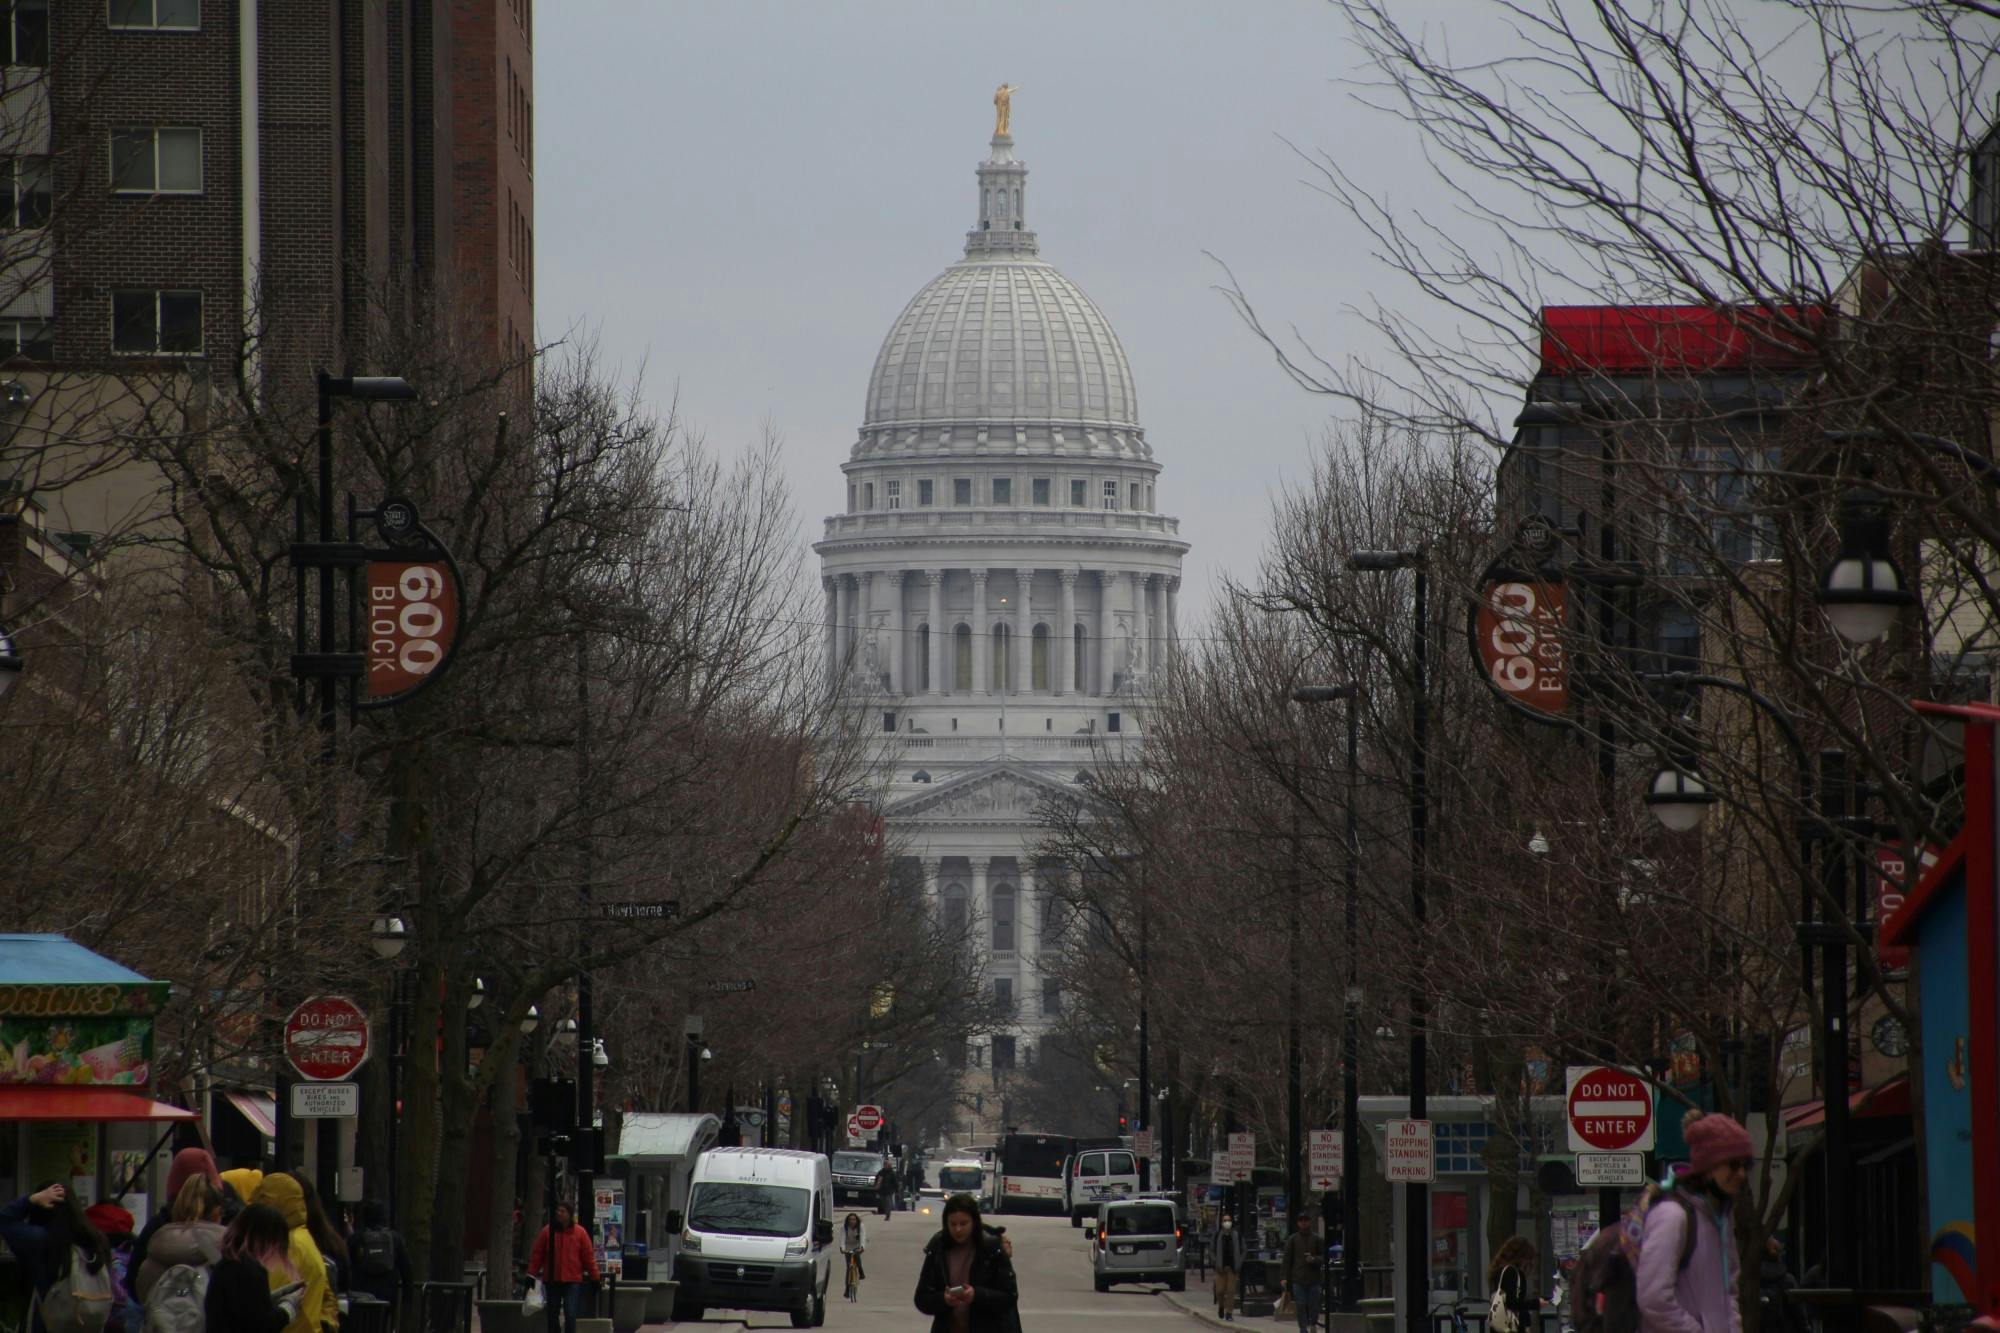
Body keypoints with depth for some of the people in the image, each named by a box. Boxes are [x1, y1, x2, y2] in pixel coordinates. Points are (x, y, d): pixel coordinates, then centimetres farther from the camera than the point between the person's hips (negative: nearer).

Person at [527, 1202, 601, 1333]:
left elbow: (588, 1256, 2)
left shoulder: (580, 1233, 0)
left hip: (573, 1281, -2)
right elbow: (537, 1255, 3)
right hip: (552, 1281, 2)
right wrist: (531, 1275, -1)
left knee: (570, 1314, -12)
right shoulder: (547, 1232, 2)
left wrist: (595, 1277, 2)